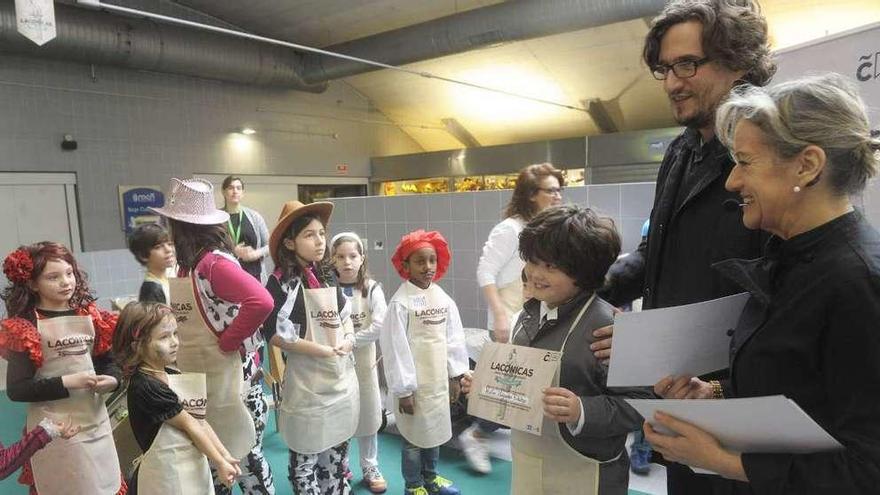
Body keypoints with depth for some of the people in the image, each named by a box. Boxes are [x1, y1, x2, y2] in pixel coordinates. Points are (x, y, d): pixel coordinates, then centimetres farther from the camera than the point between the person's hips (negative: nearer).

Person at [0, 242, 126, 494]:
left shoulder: (88, 315, 4)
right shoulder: (24, 328, -10)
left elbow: (106, 360, 11)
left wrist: (112, 379, -9)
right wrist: (67, 383, -21)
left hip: (95, 418, 4)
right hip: (54, 427, -4)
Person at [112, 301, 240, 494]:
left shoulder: (172, 375, 5)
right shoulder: (144, 387, -20)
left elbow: (199, 420, 3)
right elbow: (189, 426, -16)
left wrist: (225, 456, -2)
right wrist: (220, 463, -11)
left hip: (194, 467, 7)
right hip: (167, 476, -7)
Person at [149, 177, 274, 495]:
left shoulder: (214, 263, -22)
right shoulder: (187, 263, 5)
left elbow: (261, 302, -36)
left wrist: (228, 342, -24)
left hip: (227, 376, -9)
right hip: (195, 378, 9)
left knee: (241, 451, 7)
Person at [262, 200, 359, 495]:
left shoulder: (326, 276, 6)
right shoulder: (281, 282, -13)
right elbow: (276, 334, -18)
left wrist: (348, 339, -3)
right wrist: (325, 350, -18)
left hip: (342, 376, 6)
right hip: (307, 380, -6)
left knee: (338, 449, 20)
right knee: (306, 455, 8)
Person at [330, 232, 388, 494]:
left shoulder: (372, 288, -6)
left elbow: (378, 326, -14)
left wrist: (350, 341, -18)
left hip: (363, 359, 1)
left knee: (368, 414, 11)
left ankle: (370, 468, 28)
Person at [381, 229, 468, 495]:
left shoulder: (443, 299, 0)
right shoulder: (400, 303, -16)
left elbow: (454, 338, 4)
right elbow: (396, 348, -16)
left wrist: (455, 375, 6)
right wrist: (403, 390, -14)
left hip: (438, 380, 5)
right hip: (414, 383, -5)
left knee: (436, 430, 20)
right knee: (414, 436, 10)